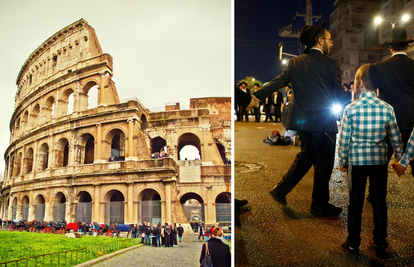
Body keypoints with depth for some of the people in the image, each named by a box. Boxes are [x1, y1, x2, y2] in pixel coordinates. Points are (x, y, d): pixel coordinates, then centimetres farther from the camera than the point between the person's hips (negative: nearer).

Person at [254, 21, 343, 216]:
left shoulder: (294, 62, 5)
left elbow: (277, 82, 1)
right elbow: (340, 93, -3)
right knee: (323, 163, 6)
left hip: (302, 120, 6)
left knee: (305, 156, 22)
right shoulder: (330, 64, -8)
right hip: (323, 120, -6)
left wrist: (257, 97, 6)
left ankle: (281, 190, 18)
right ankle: (320, 205, 16)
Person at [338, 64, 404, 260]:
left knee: (355, 202, 8)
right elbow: (396, 138, 1)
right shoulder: (387, 108, -5)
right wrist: (400, 160, 14)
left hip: (357, 160, -2)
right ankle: (380, 245, 23)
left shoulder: (351, 109, -10)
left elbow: (344, 139, -7)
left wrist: (342, 162, 5)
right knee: (379, 201, 13)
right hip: (380, 160, 2)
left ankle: (353, 246, 16)